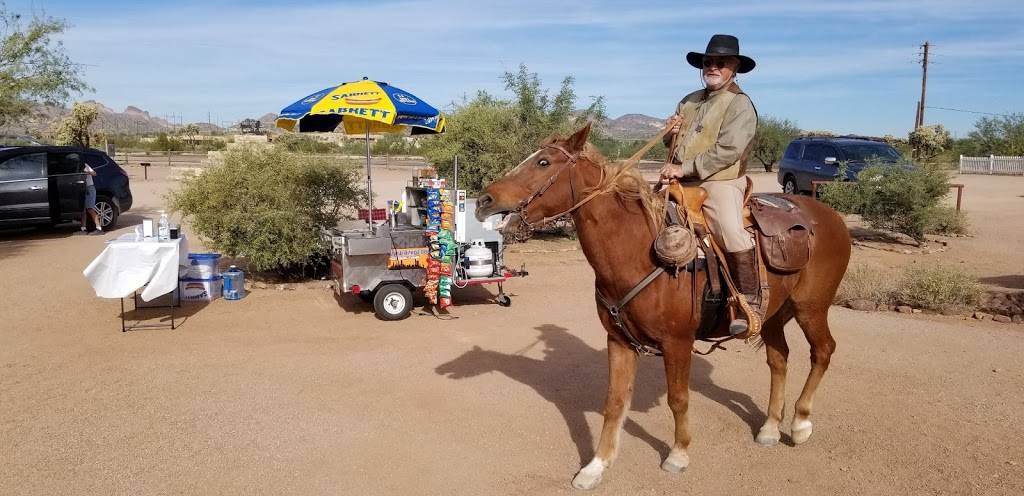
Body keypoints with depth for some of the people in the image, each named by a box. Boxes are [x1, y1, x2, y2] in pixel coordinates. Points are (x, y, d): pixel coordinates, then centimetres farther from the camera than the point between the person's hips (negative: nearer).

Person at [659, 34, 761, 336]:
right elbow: (672, 144, 26)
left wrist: (685, 168, -20)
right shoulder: (689, 102, 18)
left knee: (732, 233, -28)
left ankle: (750, 303, -16)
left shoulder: (740, 104, -3)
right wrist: (671, 133, 1)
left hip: (720, 184, -7)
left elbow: (728, 150, -17)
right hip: (681, 183, 7)